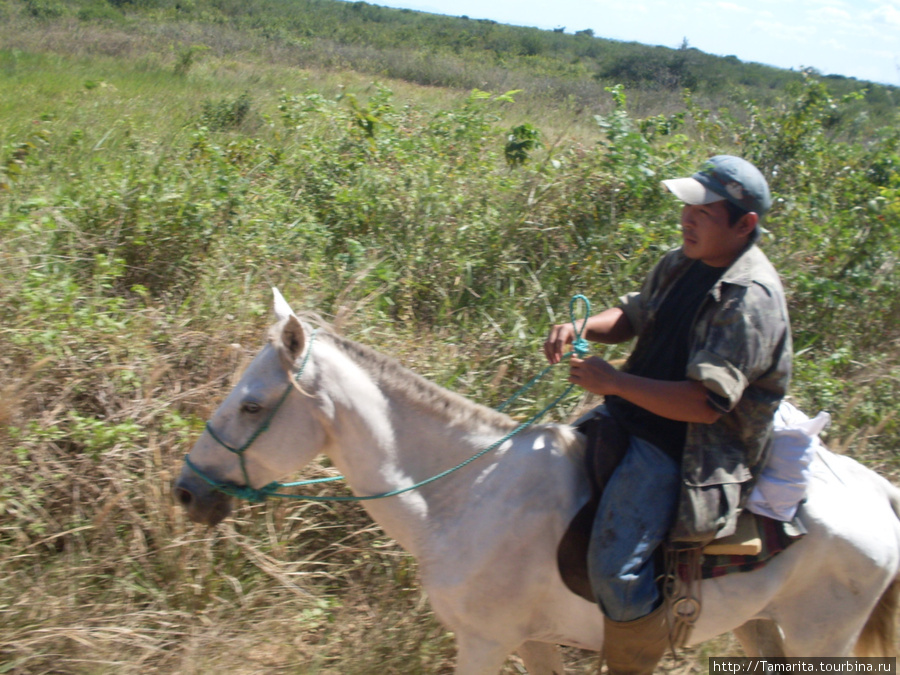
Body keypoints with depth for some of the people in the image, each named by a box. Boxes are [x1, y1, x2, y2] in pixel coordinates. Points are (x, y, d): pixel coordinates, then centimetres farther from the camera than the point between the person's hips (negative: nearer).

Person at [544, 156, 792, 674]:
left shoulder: (751, 298, -23)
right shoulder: (684, 261, 4)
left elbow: (706, 403, -29)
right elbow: (635, 316, 17)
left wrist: (613, 381, -27)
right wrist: (584, 329, -4)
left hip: (687, 447, -10)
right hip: (635, 416, 10)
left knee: (616, 565, -23)